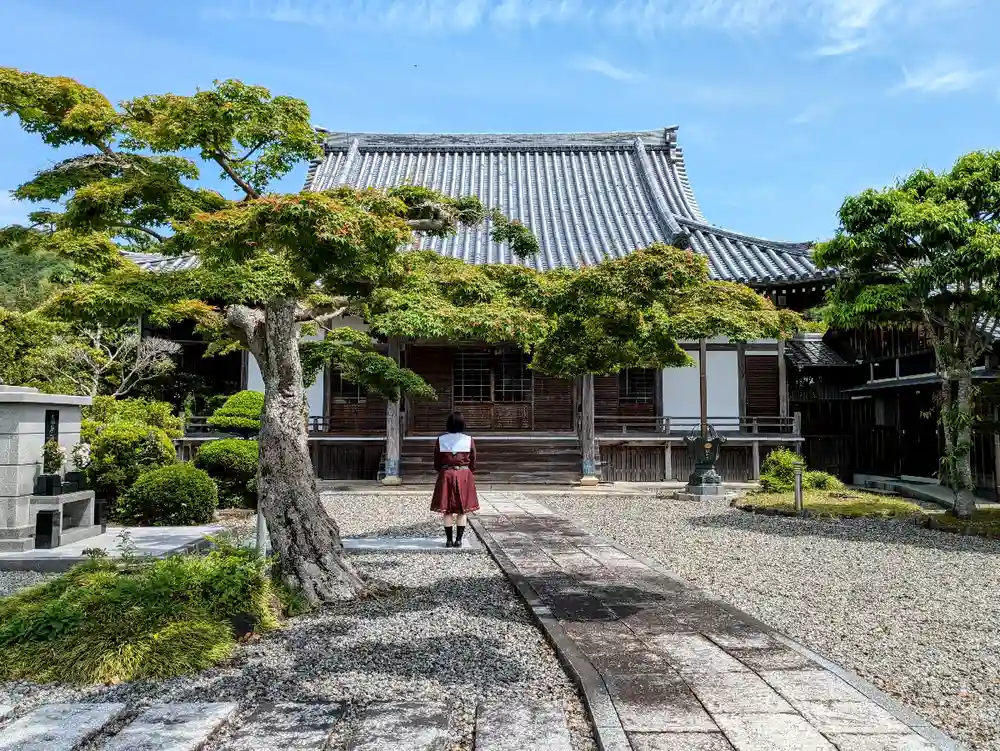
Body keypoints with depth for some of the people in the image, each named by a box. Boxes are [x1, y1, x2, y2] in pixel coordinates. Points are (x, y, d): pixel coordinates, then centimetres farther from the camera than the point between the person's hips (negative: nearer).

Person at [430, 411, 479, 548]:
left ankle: (449, 540, 8)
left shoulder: (440, 440, -3)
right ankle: (458, 540, 7)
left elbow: (437, 463, 4)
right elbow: (473, 463, 3)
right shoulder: (469, 440, -5)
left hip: (446, 475, 0)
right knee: (462, 511, 7)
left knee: (447, 510, 7)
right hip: (464, 476, 0)